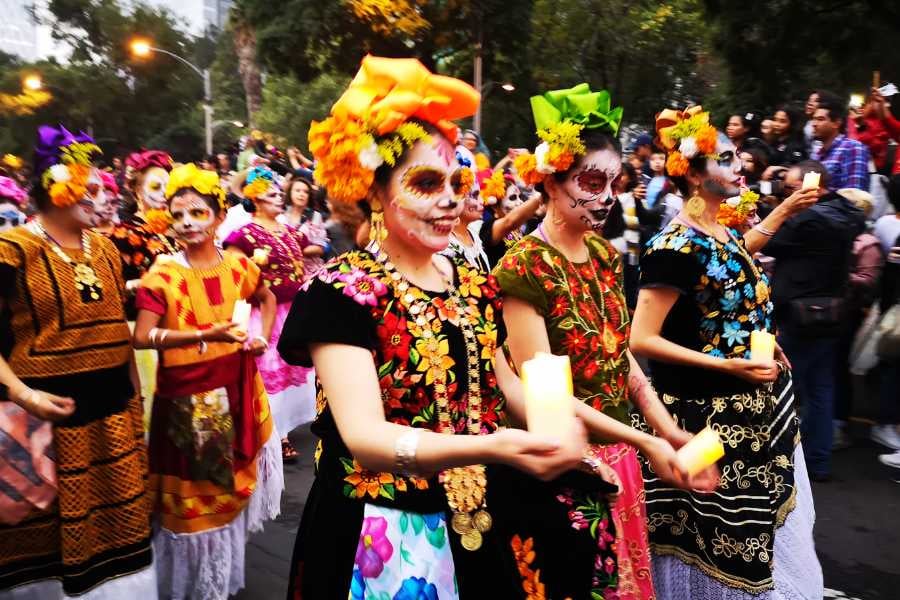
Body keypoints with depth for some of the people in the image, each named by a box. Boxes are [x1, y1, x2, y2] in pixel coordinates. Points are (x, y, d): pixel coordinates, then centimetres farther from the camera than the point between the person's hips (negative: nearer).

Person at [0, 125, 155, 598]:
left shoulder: (105, 247, 9)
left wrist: (133, 398, 14)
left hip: (112, 406, 6)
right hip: (52, 408, -5)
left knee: (118, 519, 14)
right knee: (51, 527, 9)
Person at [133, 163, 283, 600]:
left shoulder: (238, 266, 1)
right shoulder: (162, 275, -11)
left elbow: (267, 297, 21)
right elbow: (142, 337, -19)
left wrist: (262, 335, 4)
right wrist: (205, 335, -29)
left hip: (236, 387, 4)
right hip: (187, 395, -4)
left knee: (231, 481, 16)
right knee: (193, 494, 6)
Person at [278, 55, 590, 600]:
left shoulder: (474, 286, 3)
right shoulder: (342, 290, -16)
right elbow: (364, 437, -27)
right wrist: (493, 446, -41)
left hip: (482, 526, 6)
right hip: (385, 537, -6)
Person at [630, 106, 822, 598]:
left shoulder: (721, 232, 5)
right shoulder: (677, 246, -22)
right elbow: (642, 340, -24)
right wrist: (729, 366, -25)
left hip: (753, 409, 9)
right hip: (707, 415, -9)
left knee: (757, 532, 22)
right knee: (717, 552, 6)